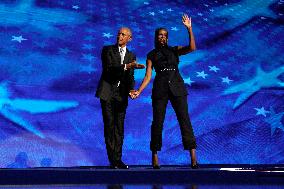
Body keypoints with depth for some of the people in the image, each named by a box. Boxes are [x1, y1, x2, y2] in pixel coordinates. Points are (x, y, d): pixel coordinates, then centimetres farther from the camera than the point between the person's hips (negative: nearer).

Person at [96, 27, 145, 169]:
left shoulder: (131, 56, 14)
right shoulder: (107, 50, 4)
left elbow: (130, 77, 9)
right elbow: (108, 69, -12)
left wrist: (132, 89, -12)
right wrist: (127, 66, -24)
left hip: (121, 95, 3)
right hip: (107, 93, -3)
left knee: (119, 127, 2)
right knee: (109, 125, -5)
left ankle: (117, 159, 8)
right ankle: (113, 160, -1)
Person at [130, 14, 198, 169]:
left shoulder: (174, 50, 12)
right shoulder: (151, 55, 12)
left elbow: (192, 48, -6)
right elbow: (148, 76, 5)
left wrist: (189, 28, -13)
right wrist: (138, 91, -8)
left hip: (177, 88, 0)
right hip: (160, 89, 0)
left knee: (184, 120, -7)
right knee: (157, 122, 1)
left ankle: (193, 156, -8)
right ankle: (155, 156, 12)